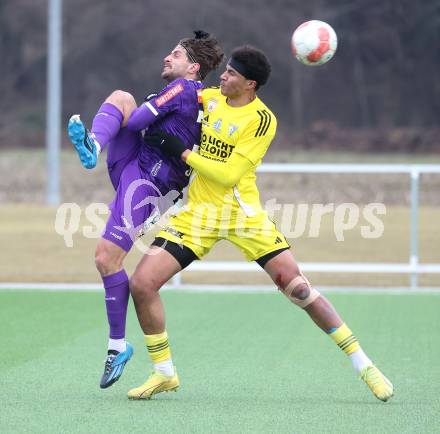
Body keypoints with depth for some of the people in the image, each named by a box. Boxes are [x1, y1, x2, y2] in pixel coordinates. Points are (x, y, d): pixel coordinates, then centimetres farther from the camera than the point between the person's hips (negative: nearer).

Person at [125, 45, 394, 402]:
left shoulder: (262, 119, -12)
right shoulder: (212, 98, 6)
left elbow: (229, 174, -19)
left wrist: (182, 152, -18)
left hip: (242, 212, -5)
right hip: (199, 212, 5)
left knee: (299, 288, -10)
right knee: (142, 283, -10)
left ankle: (363, 365, 2)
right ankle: (164, 374, 6)